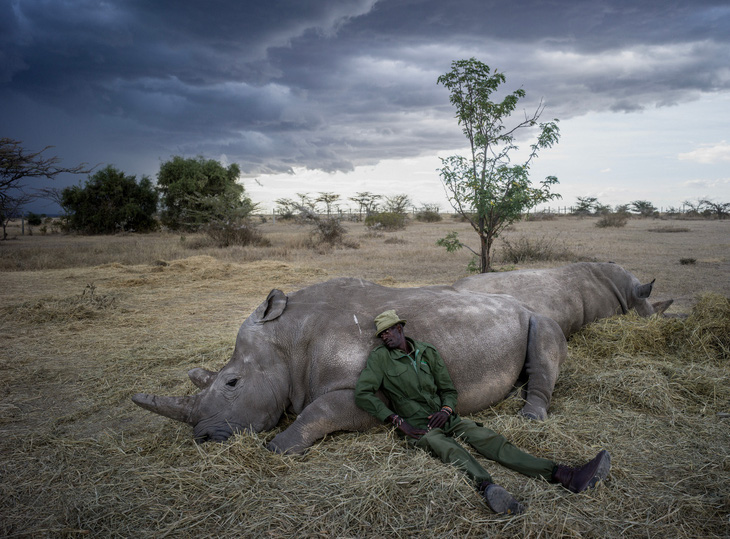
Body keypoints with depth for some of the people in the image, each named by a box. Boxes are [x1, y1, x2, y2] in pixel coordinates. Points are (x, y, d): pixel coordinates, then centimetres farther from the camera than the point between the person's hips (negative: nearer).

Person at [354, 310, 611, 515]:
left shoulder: (427, 352, 10)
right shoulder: (380, 358, -2)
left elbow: (449, 389, 15)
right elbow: (362, 393, -10)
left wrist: (446, 409, -9)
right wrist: (399, 421, -14)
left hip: (444, 418, 4)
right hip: (418, 427, -4)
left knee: (490, 440, -16)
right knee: (452, 450, -36)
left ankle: (568, 476, -29)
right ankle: (488, 489, -69)